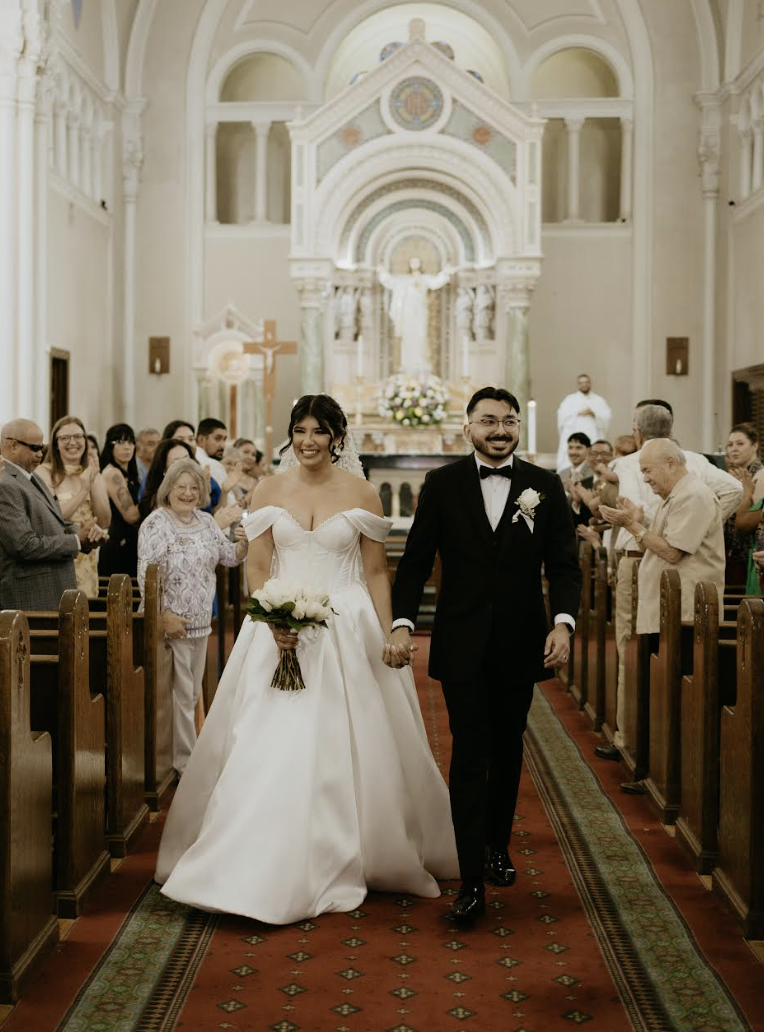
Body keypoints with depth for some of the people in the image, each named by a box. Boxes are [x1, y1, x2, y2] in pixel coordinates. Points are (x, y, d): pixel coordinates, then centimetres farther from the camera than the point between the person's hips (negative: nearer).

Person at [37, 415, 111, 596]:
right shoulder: (45, 473, -6)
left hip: (87, 559, 4)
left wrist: (92, 485, -10)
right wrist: (83, 491, -15)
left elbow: (104, 522, 0)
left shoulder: (94, 475, 9)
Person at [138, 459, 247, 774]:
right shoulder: (156, 523, -12)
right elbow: (146, 576, -16)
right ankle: (184, 760, 13)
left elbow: (229, 556, 12)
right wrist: (165, 615, -20)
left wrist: (245, 542, -9)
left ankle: (183, 754, 29)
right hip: (173, 622, -7)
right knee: (182, 694, 1)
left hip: (201, 621, 7)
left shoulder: (206, 521, 9)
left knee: (193, 693, 15)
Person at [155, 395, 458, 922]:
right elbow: (256, 567, 3)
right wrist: (272, 620, -13)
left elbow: (376, 572, 2)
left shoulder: (362, 493, 0)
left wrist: (388, 636, -5)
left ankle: (341, 862, 20)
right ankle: (270, 865, 13)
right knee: (270, 748, 0)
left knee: (345, 750, 3)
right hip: (281, 628, 1)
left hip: (348, 631, -1)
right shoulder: (270, 489, 4)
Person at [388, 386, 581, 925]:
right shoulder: (443, 484, 0)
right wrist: (402, 622, -11)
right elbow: (416, 560, 0)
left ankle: (498, 844, 36)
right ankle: (472, 879, -1)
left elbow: (564, 564, -1)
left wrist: (563, 622, -16)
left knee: (507, 748, 16)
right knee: (470, 753, -4)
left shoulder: (545, 486, 1)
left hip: (521, 643, 2)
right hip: (462, 643, -2)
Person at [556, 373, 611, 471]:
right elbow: (563, 417, -2)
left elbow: (606, 418, 4)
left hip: (594, 439, 1)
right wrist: (578, 413, -7)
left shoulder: (599, 401, 17)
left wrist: (594, 414, -10)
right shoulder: (569, 400, 13)